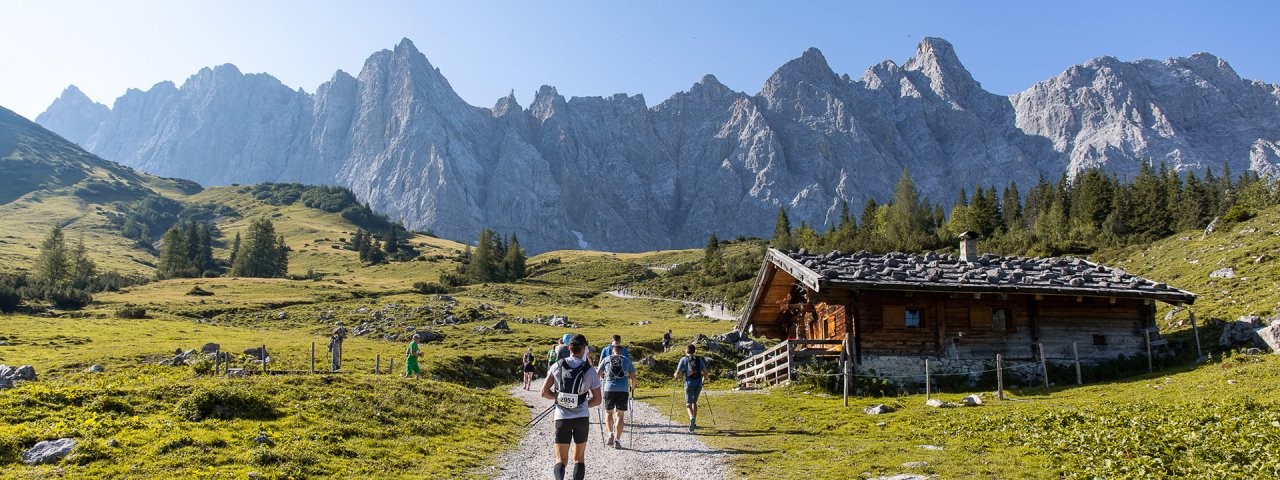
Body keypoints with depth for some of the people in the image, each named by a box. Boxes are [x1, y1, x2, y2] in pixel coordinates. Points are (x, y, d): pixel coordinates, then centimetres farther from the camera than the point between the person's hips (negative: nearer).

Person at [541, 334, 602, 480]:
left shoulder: (557, 366, -4)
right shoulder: (590, 371, -6)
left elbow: (544, 392, -3)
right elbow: (597, 400, -2)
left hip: (562, 418, 0)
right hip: (582, 418, 0)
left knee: (561, 460, 7)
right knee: (579, 458, 18)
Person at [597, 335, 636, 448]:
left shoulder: (606, 359, 13)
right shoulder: (627, 360, 13)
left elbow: (598, 374, 14)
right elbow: (633, 377, 12)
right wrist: (632, 388, 27)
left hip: (609, 389, 0)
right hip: (623, 390, 0)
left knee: (608, 412, 19)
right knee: (620, 414, 6)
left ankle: (611, 434, 4)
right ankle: (617, 440, 3)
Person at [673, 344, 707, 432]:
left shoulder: (683, 360, 2)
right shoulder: (699, 360, 9)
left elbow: (677, 374, -2)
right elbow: (705, 373, 4)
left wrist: (676, 375, 21)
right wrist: (703, 379, 23)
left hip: (689, 384, -3)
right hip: (698, 385, 3)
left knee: (688, 404, 1)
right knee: (694, 402, 21)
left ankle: (692, 417, -29)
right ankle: (694, 423, 23)